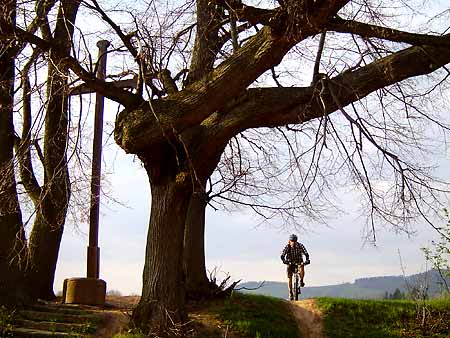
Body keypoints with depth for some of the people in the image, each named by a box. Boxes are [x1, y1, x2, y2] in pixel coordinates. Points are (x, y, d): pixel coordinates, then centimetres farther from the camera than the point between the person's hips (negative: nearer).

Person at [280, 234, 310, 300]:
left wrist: (307, 260, -46)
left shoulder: (300, 245, -19)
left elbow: (306, 253, -27)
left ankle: (301, 281, -11)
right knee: (289, 277, -8)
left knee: (302, 267, -35)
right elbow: (282, 255, -26)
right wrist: (284, 261, -47)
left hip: (299, 262, -1)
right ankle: (290, 293, 4)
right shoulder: (287, 246, -18)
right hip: (290, 263, 1)